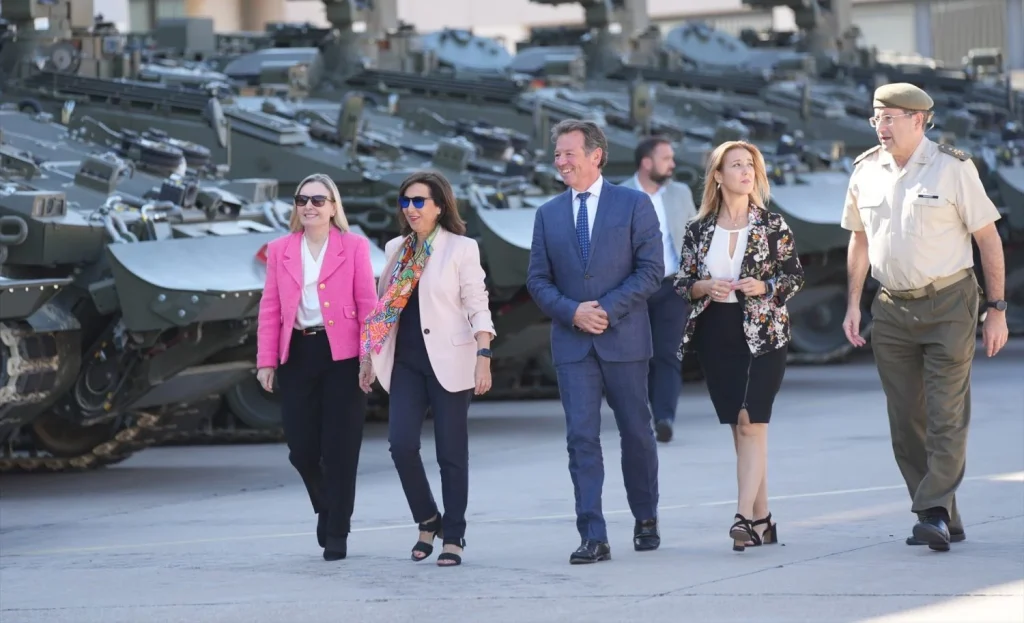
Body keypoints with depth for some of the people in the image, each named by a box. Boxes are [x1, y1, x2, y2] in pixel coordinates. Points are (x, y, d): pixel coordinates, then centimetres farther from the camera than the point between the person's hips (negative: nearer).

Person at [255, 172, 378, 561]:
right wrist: (266, 362, 1)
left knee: (339, 448, -2)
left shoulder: (354, 247, 2)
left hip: (341, 355, -3)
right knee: (301, 446, 3)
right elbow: (270, 309, 8)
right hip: (297, 355, 3)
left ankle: (337, 533, 7)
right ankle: (326, 507, 31)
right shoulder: (280, 250, 10)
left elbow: (367, 304, -1)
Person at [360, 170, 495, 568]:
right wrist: (369, 356, 14)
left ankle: (453, 538, 8)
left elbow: (477, 307, -6)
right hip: (406, 362, 4)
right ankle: (427, 521, 11)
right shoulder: (396, 249, 12)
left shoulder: (462, 249, -3)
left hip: (448, 361, -4)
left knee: (451, 452, 0)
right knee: (401, 444, -9)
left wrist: (484, 356, -15)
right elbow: (383, 306, 17)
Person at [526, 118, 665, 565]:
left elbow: (651, 269, -5)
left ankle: (646, 520, 27)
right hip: (572, 343, 2)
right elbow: (537, 279, 8)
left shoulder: (634, 205, 0)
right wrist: (573, 311, -10)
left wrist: (608, 309, -15)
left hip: (624, 339, -2)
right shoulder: (548, 214, 10)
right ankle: (593, 537, -8)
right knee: (581, 439, -6)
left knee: (636, 434, 8)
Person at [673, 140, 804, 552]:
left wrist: (764, 286, -14)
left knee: (751, 424, -14)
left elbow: (795, 275, 4)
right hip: (716, 336, 3)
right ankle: (762, 519, 12)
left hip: (763, 333, -3)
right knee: (740, 428, 6)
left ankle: (745, 516, -19)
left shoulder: (772, 225, 1)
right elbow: (681, 283, 10)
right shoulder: (698, 230, 7)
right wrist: (706, 287, -11)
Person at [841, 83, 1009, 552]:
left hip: (948, 304, -5)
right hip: (892, 307, 5)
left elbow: (989, 239, -3)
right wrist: (854, 303, 11)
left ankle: (935, 514, -13)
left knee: (946, 416, -11)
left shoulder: (953, 168, -6)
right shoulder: (866, 171, 7)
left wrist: (997, 310, -5)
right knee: (906, 421, 3)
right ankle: (946, 519, 10)